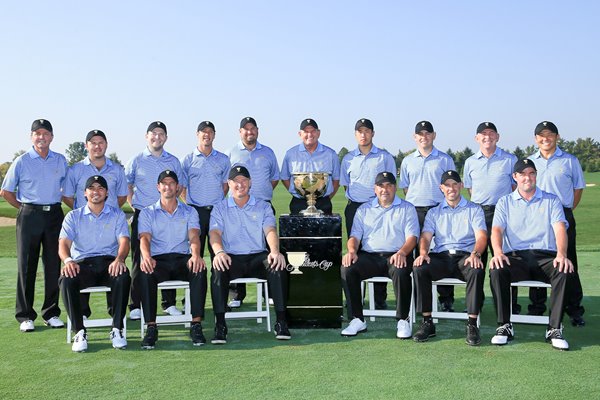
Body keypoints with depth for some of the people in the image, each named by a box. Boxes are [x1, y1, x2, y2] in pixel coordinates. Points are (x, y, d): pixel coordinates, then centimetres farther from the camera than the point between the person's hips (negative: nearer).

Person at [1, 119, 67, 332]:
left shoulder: (61, 161, 9)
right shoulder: (21, 162, 1)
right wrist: (25, 208, 6)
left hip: (54, 215, 3)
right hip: (29, 216, -2)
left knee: (54, 265, 4)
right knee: (26, 266, 1)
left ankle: (51, 313, 13)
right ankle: (25, 316, 7)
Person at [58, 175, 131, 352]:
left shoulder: (117, 215, 15)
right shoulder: (73, 216, 16)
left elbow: (124, 240, -1)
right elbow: (64, 243, 2)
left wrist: (119, 259, -24)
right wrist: (68, 260, -23)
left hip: (109, 262, 0)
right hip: (82, 263, 1)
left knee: (123, 277, -34)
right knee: (66, 280, -33)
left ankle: (117, 329, -24)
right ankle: (79, 331, -23)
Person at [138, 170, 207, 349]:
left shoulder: (189, 212, 16)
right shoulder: (147, 213, 15)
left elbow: (194, 236, 0)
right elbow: (144, 238, -1)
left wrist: (195, 255, -25)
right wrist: (146, 257, -26)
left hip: (182, 258, 0)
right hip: (158, 260, 0)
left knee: (200, 269, -33)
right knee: (145, 273, -35)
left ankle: (196, 324, -32)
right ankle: (151, 327, -31)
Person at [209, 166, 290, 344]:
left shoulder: (263, 207, 15)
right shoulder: (219, 209, 13)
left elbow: (270, 230, -1)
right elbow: (214, 232, -3)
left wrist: (274, 251, -24)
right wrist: (219, 252, -26)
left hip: (257, 256, 1)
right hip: (231, 257, 0)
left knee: (278, 266, -31)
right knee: (218, 270, -34)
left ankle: (281, 322, -26)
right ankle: (220, 325, -30)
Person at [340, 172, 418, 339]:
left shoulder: (407, 208, 15)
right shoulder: (364, 209, 22)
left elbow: (412, 236, 3)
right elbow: (355, 236, 13)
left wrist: (402, 252, -19)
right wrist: (352, 251, -10)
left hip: (396, 256, -2)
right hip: (369, 256, 2)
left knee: (401, 271, -38)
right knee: (346, 269, -28)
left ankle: (403, 320, -22)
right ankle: (358, 320, -19)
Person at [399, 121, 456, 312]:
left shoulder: (445, 160, 7)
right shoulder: (408, 161, 14)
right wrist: (416, 199, 8)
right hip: (414, 212, 2)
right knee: (415, 254, 1)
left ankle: (446, 300, 2)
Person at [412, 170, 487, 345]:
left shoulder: (474, 209, 15)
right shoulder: (434, 212, 22)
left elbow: (481, 236, 0)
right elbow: (426, 236, 8)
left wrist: (475, 254, -22)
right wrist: (423, 253, -15)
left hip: (465, 256, -1)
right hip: (440, 256, 2)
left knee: (477, 271, -36)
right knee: (419, 269, -29)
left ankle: (472, 324, -29)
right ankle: (427, 322, -23)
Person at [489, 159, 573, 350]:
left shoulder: (551, 200, 15)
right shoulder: (505, 202, 16)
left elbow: (560, 228, 0)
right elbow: (497, 229, 1)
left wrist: (561, 255, -21)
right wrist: (498, 252, -21)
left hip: (546, 256, 0)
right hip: (515, 257, 0)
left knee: (565, 272, -32)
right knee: (496, 271, -31)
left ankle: (554, 329, -25)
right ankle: (504, 326, -21)